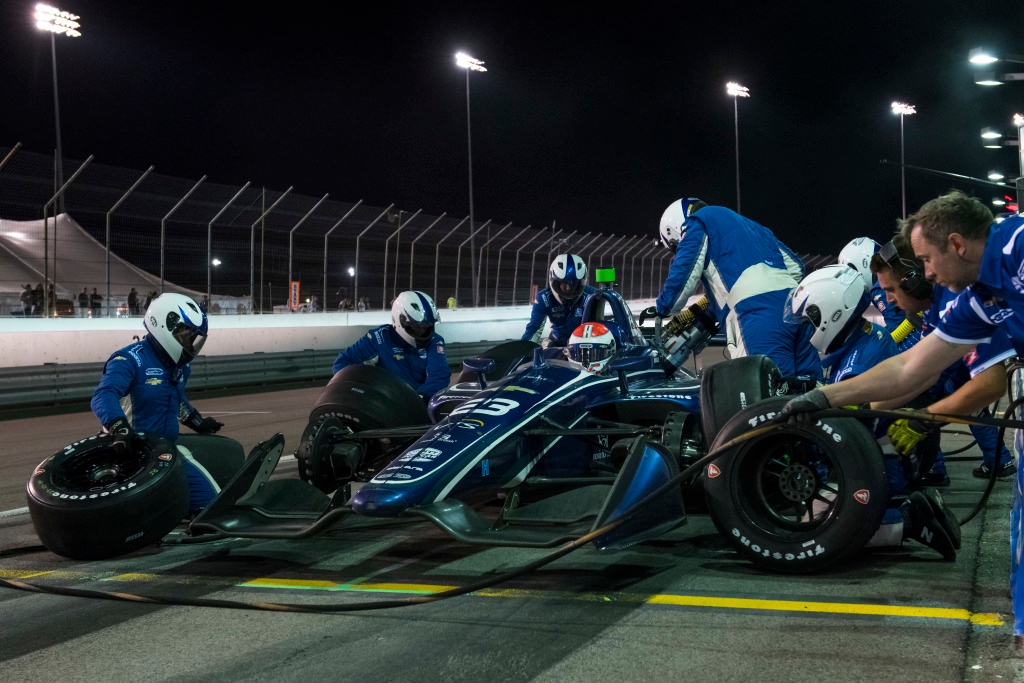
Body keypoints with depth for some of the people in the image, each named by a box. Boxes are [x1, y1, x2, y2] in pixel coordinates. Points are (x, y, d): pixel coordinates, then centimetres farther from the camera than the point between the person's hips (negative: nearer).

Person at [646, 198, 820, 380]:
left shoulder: (699, 222, 16)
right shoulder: (749, 224, 37)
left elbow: (683, 275, 5)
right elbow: (795, 266, 32)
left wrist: (662, 308, 20)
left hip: (758, 312, -7)